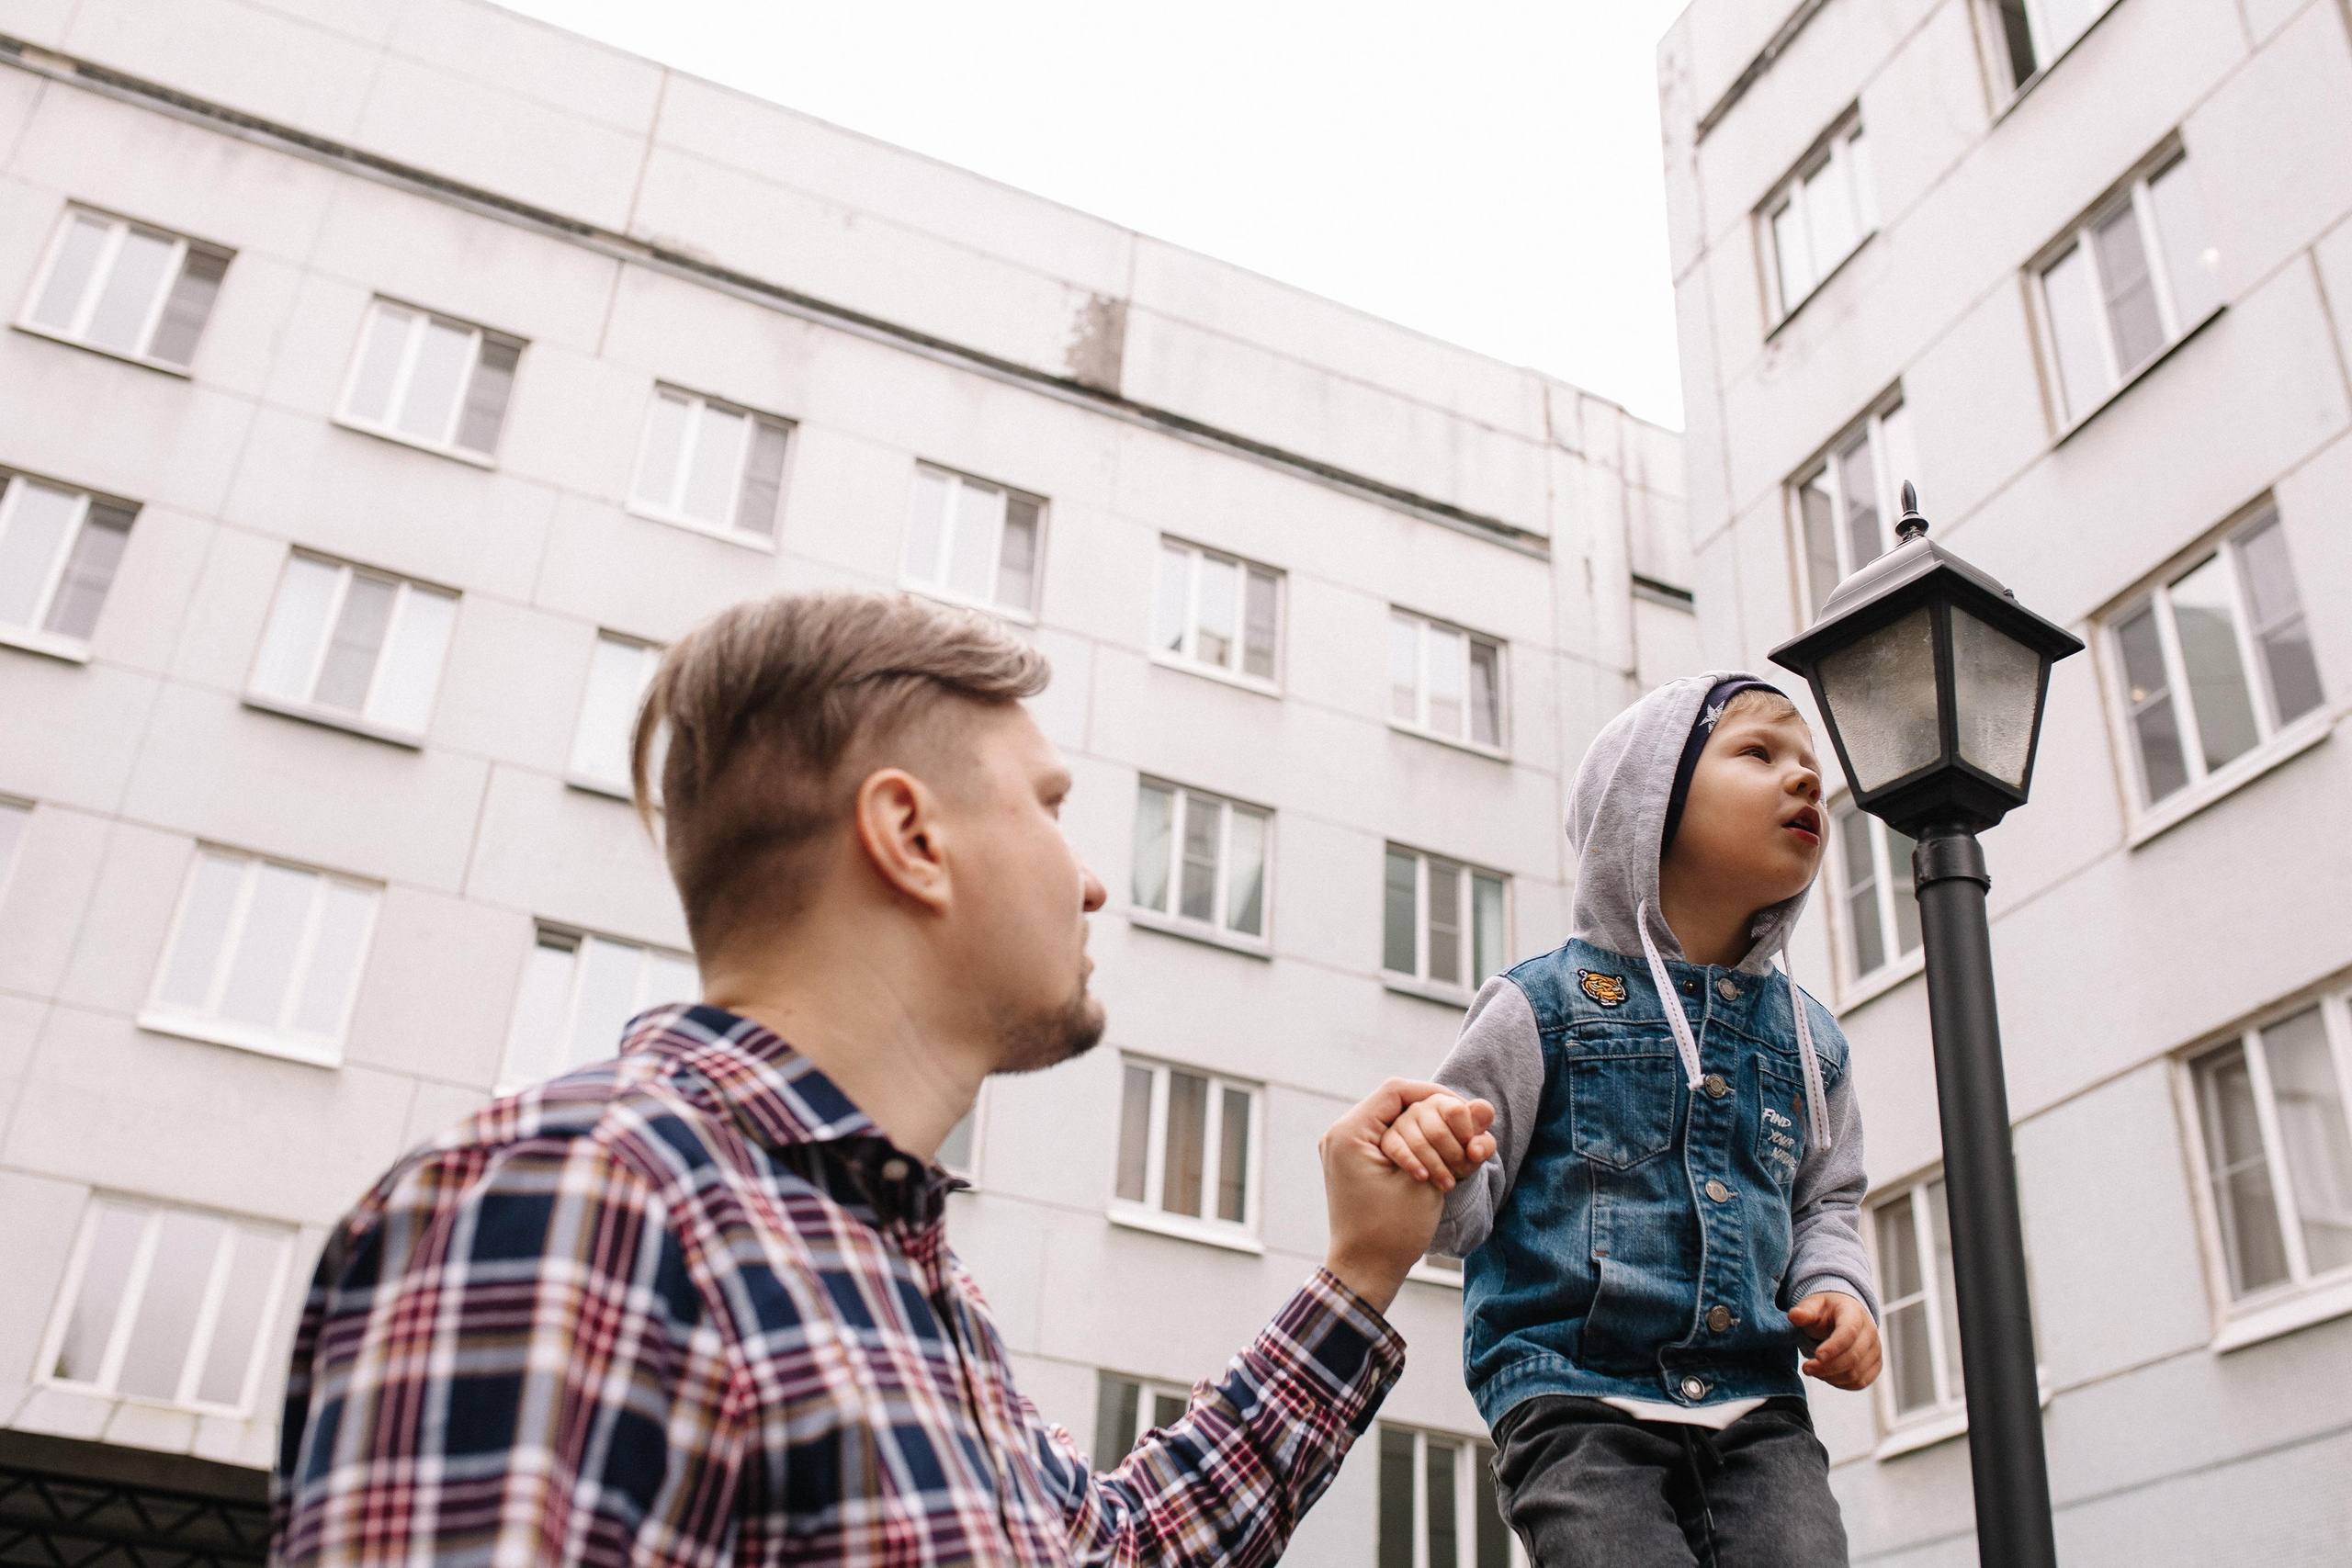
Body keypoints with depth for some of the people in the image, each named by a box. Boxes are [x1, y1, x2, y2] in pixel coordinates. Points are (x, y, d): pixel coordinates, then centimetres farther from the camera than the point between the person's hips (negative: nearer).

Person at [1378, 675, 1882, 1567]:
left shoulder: (1808, 1040, 12)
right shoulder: (1545, 1005, -2)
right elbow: (1467, 1206, -2)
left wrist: (1837, 1289, 4)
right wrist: (1437, 1163, -25)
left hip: (1756, 1407, 4)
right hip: (1579, 1401, -4)